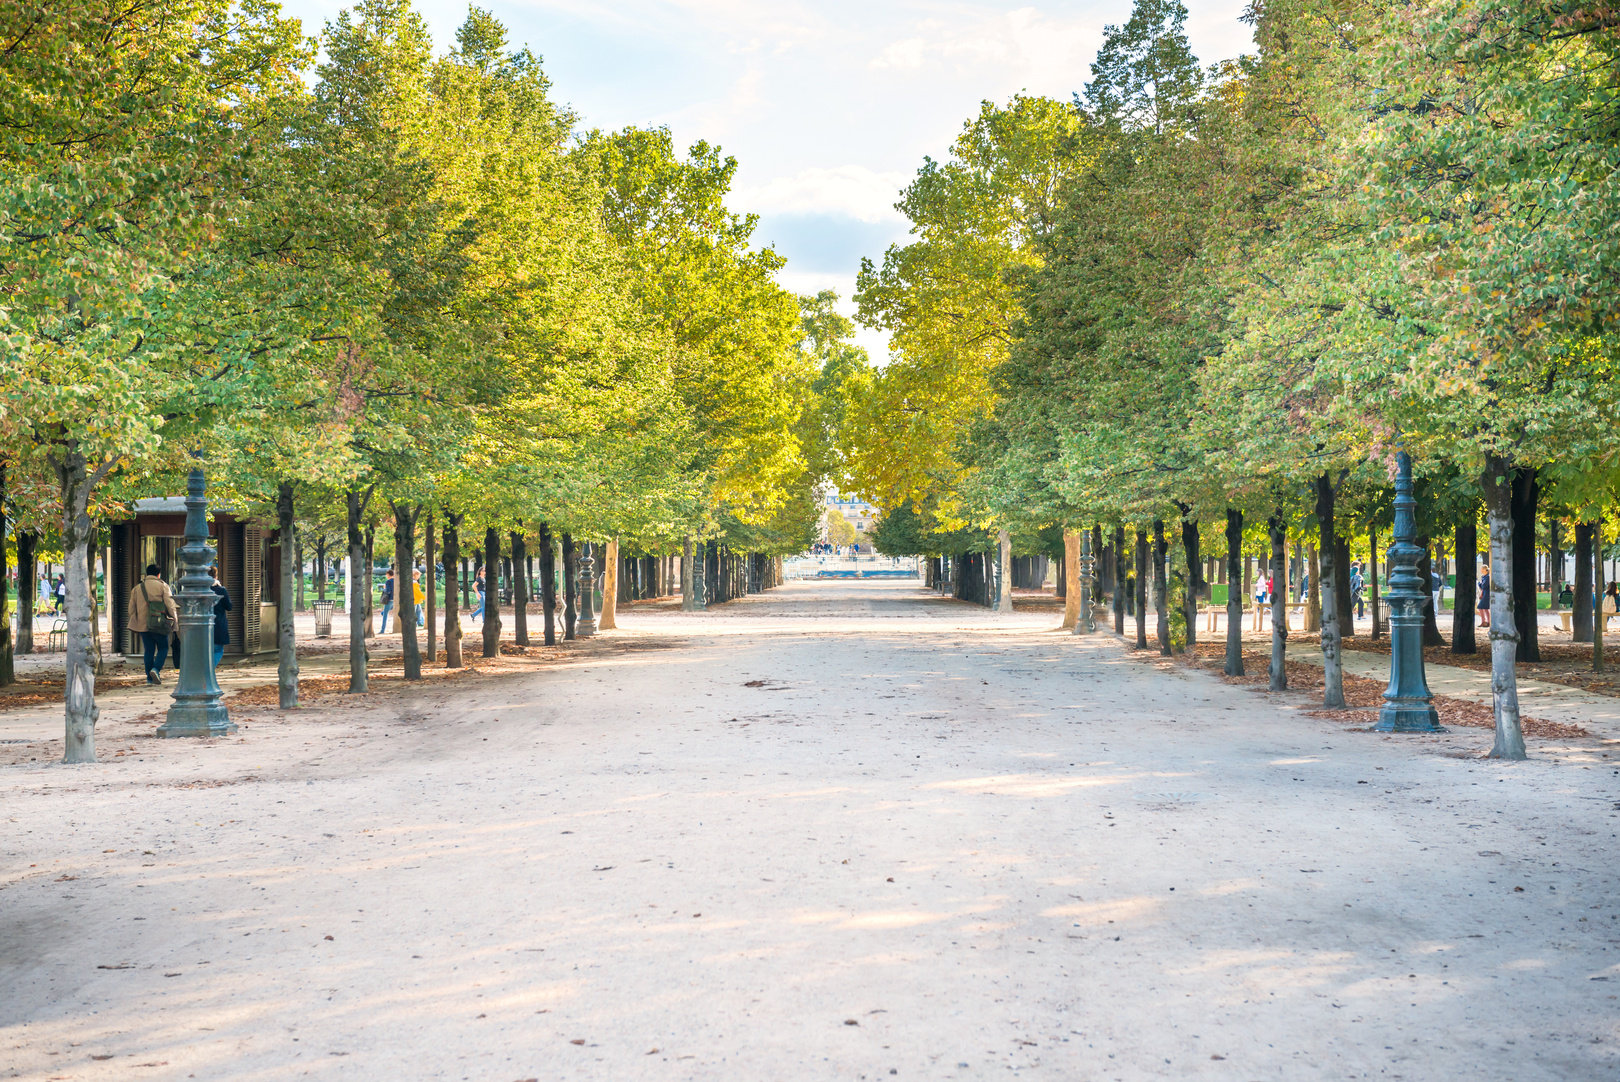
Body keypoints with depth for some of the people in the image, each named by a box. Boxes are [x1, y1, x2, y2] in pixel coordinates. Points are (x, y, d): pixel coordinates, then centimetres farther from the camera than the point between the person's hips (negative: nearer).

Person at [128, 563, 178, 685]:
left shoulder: (137, 588, 11)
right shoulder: (162, 586, -3)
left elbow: (131, 608, 13)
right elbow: (170, 604, -8)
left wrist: (134, 622, 24)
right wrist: (175, 618, 3)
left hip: (143, 624, 4)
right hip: (159, 624, -4)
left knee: (148, 650, 10)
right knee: (163, 648, 6)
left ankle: (149, 677, 8)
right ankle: (156, 669, -17)